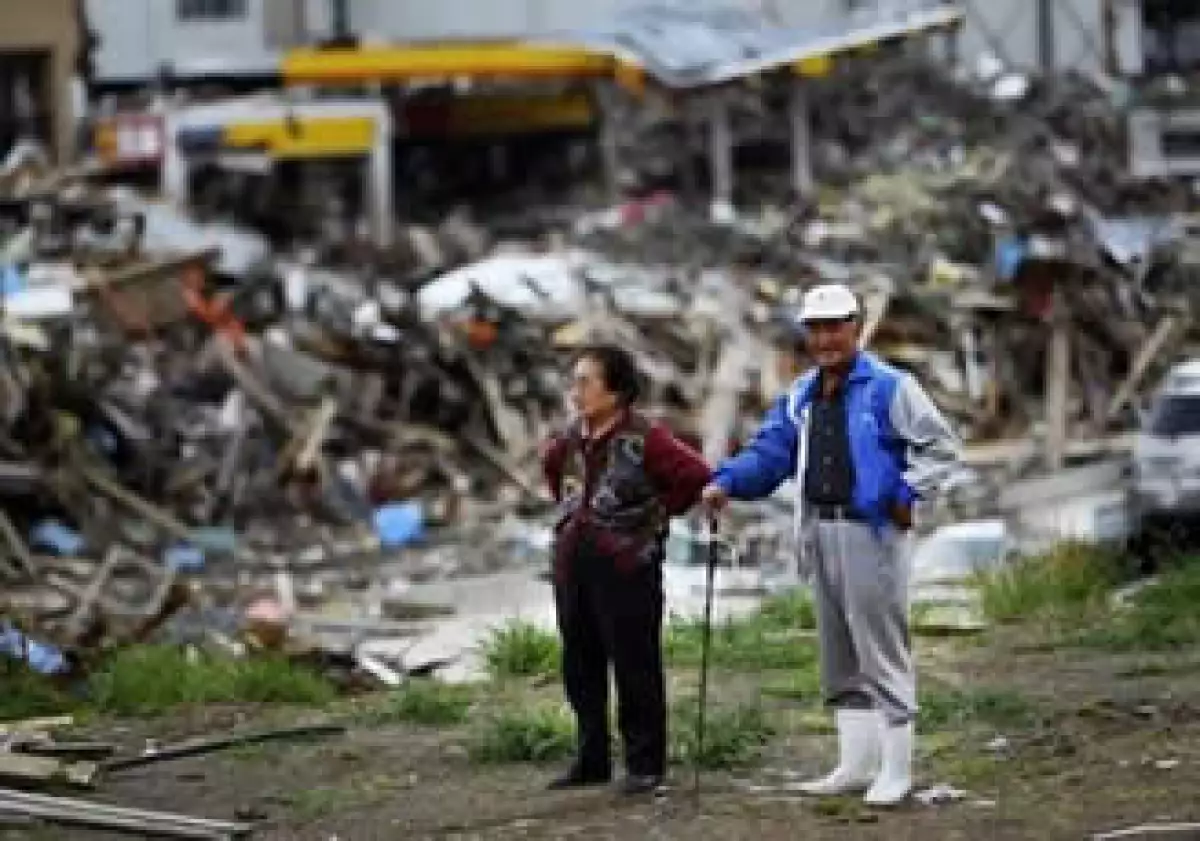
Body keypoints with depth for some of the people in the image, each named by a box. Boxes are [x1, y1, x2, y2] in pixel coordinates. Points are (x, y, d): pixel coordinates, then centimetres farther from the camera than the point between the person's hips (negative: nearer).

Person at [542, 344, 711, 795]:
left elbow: (696, 476, -15)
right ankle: (591, 760, 22)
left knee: (635, 666, -2)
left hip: (626, 569, -7)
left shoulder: (645, 440, -12)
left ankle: (645, 763, 5)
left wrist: (655, 513, -5)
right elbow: (551, 464, 31)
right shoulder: (570, 441, 9)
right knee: (580, 667, 11)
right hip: (574, 566, 7)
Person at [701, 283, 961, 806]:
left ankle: (896, 770, 1)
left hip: (871, 530, -7)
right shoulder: (800, 396, 14)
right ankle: (856, 764, 22)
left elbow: (941, 446, -7)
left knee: (881, 650, -4)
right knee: (839, 656, 13)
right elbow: (770, 452, 10)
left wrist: (906, 494, -16)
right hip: (819, 532, 7)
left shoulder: (888, 388, -7)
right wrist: (727, 482, -7)